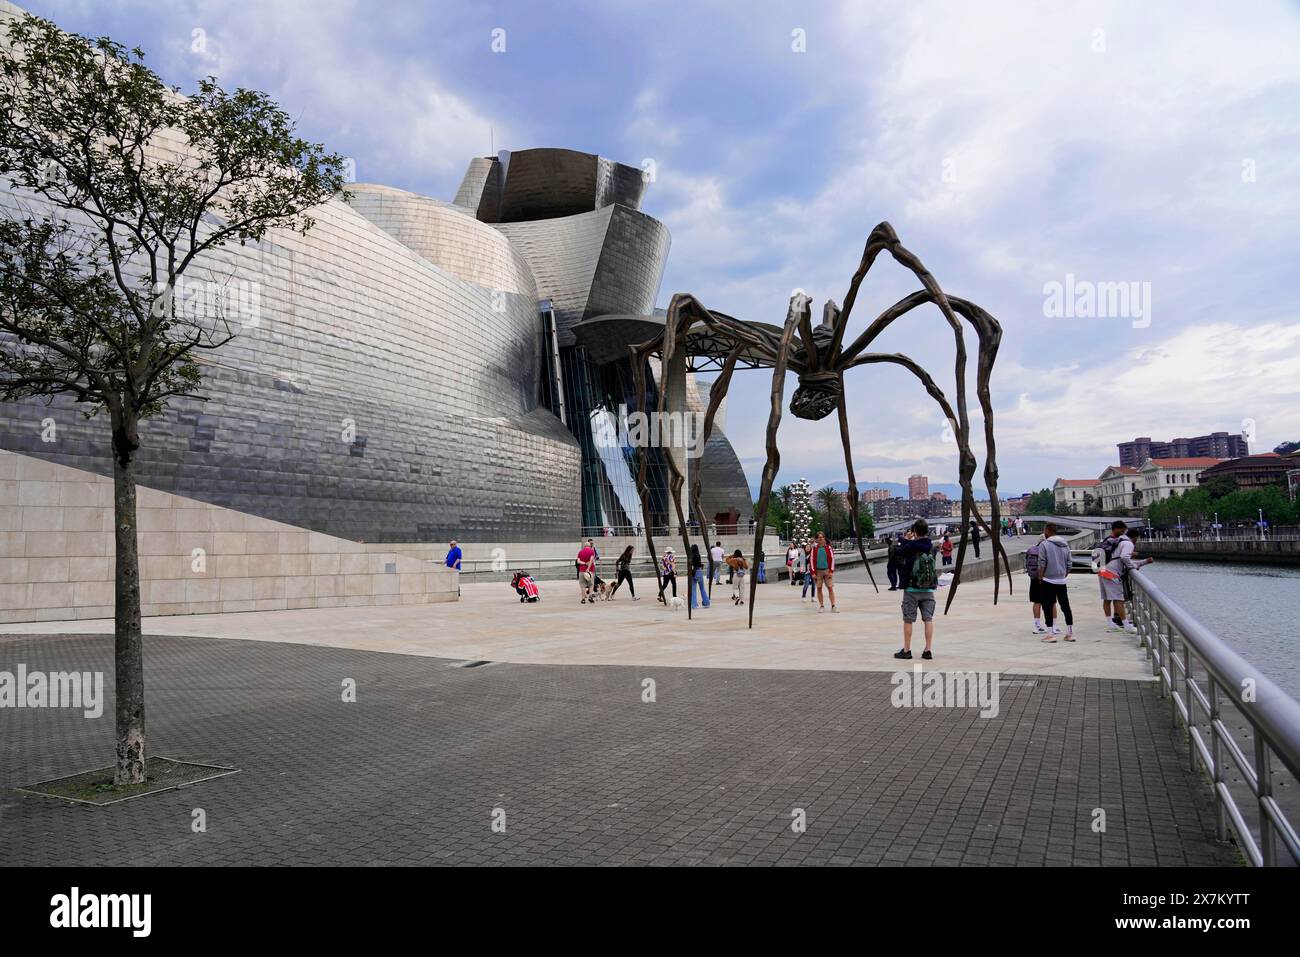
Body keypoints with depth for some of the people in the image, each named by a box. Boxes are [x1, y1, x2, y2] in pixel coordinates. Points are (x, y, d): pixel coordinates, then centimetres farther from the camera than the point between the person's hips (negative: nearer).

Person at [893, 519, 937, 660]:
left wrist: (905, 540, 10)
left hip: (912, 589, -4)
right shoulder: (932, 547, -1)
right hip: (929, 589, 4)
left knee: (908, 620, 5)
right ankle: (928, 650, 7)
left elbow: (899, 553, 2)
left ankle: (906, 650, 10)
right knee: (928, 619, 7)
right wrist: (912, 541, 12)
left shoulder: (910, 546, -15)